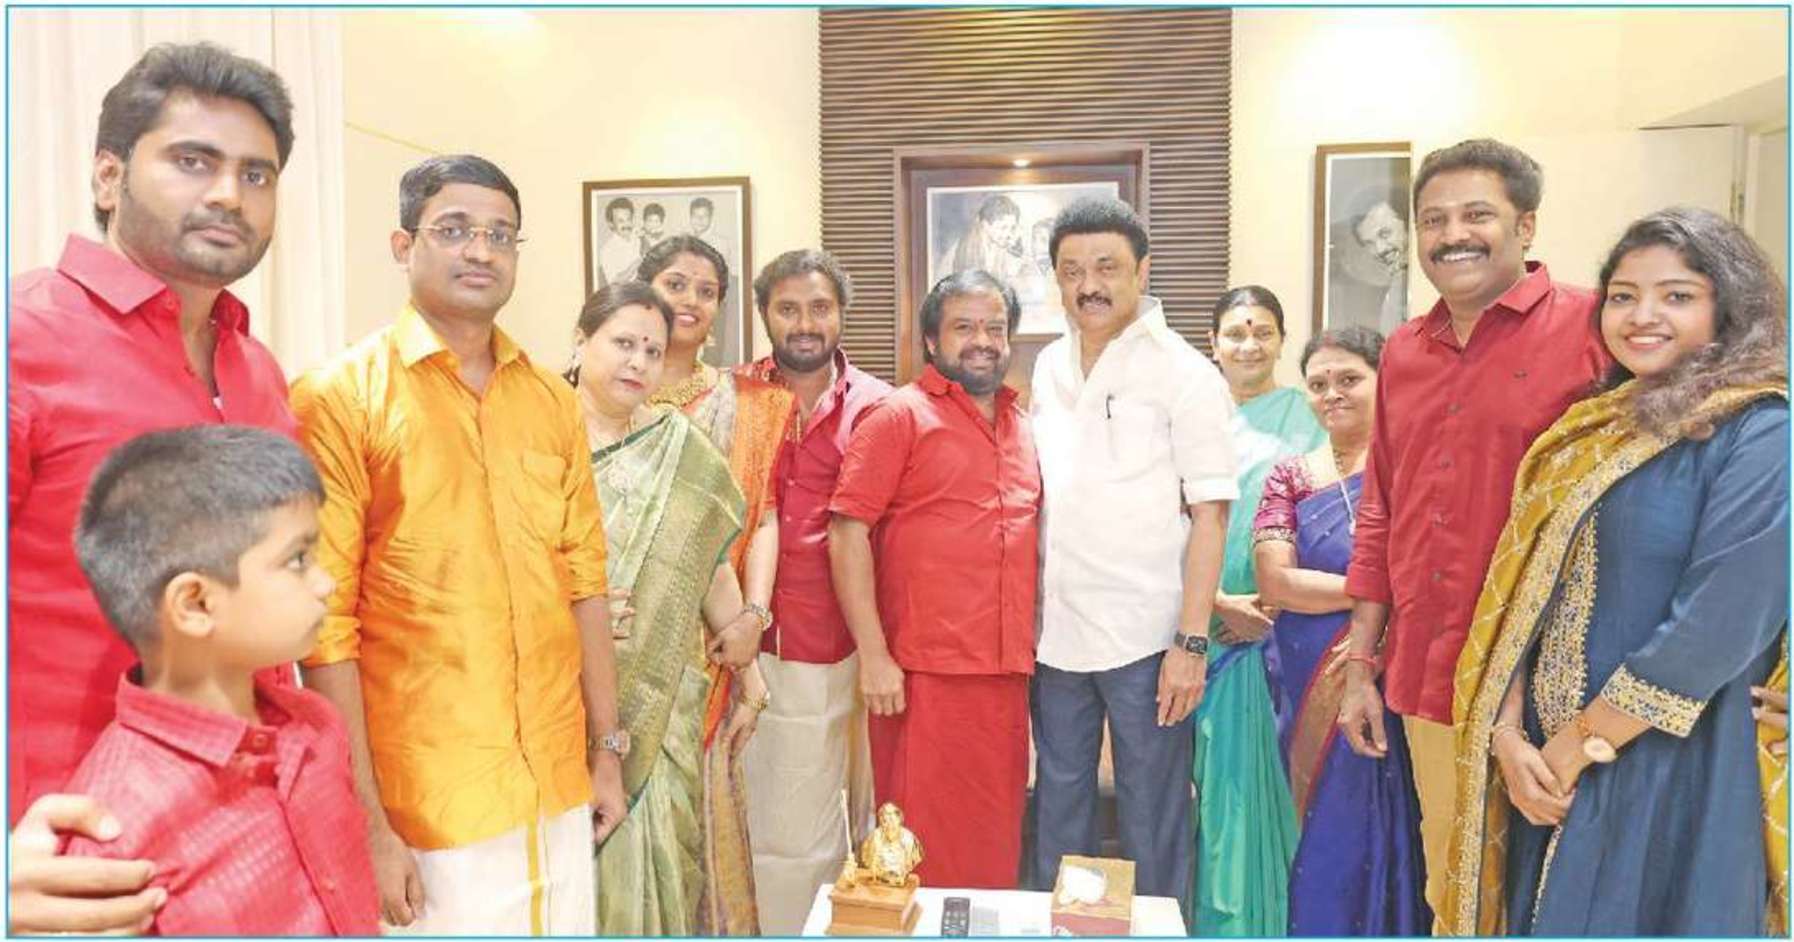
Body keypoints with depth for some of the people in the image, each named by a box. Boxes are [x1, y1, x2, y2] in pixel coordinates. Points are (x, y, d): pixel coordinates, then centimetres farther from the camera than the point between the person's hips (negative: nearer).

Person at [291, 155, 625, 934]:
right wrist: (366, 825, -12)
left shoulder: (552, 400, 7)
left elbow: (583, 582, 10)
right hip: (427, 808, -4)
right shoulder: (339, 398, -7)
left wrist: (608, 749, 9)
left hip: (560, 790, 5)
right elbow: (325, 625, -10)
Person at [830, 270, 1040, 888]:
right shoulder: (899, 416, -3)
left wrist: (1030, 648, 15)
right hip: (923, 673, -5)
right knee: (924, 842, 3)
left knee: (994, 841, 15)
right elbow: (848, 532, -9)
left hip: (1006, 672, 6)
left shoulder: (1020, 425, 16)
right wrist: (873, 654, -14)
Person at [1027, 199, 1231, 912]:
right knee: (1058, 806, 17)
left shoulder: (1184, 372, -7)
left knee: (1151, 818, 8)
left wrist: (1191, 642, -14)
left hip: (1145, 638, -5)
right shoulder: (1049, 366, 9)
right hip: (1056, 632, 5)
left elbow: (1209, 515, -9)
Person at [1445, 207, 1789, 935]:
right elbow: (1521, 598, 5)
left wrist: (1578, 747, -13)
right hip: (1546, 765, 6)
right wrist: (1510, 736, -6)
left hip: (1669, 770, -6)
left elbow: (1715, 631, -18)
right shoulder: (1586, 433, 8)